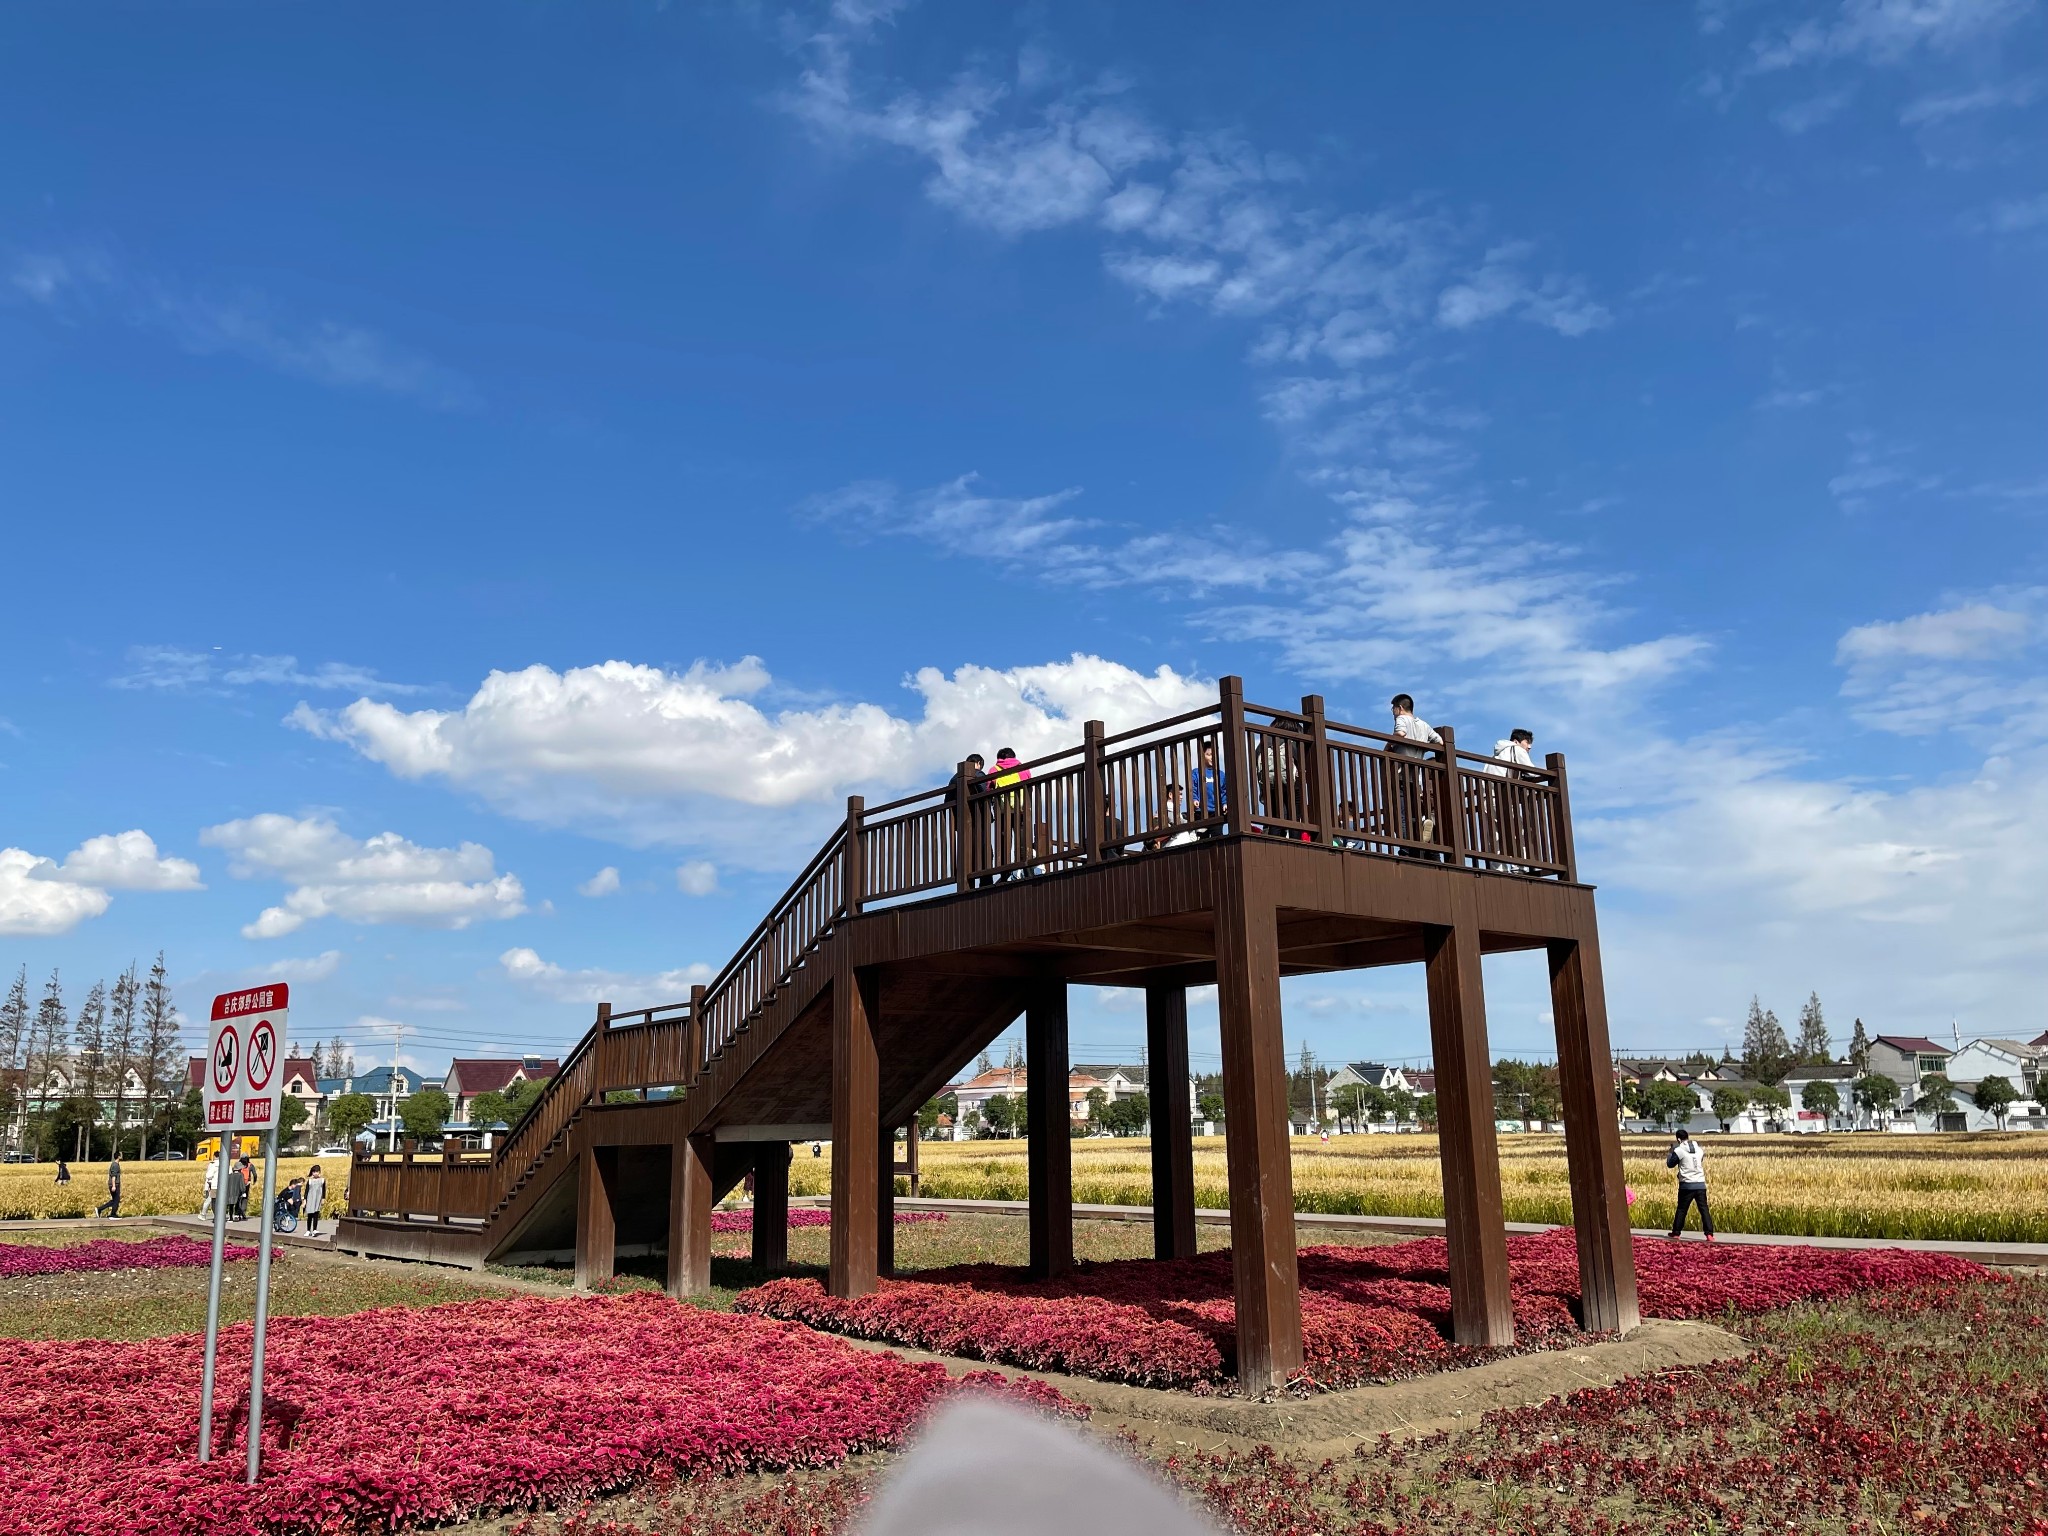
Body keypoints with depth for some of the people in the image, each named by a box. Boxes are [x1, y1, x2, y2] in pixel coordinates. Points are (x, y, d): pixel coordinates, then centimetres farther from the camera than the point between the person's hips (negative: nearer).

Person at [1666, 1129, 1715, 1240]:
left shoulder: (1679, 1151, -7)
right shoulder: (1699, 1149, 8)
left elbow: (1670, 1164, 5)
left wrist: (1672, 1149, 16)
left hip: (1687, 1185, -3)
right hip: (1700, 1184, 3)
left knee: (1681, 1209, 8)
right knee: (1704, 1209, 0)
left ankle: (1676, 1232, 18)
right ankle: (1709, 1234, -11)